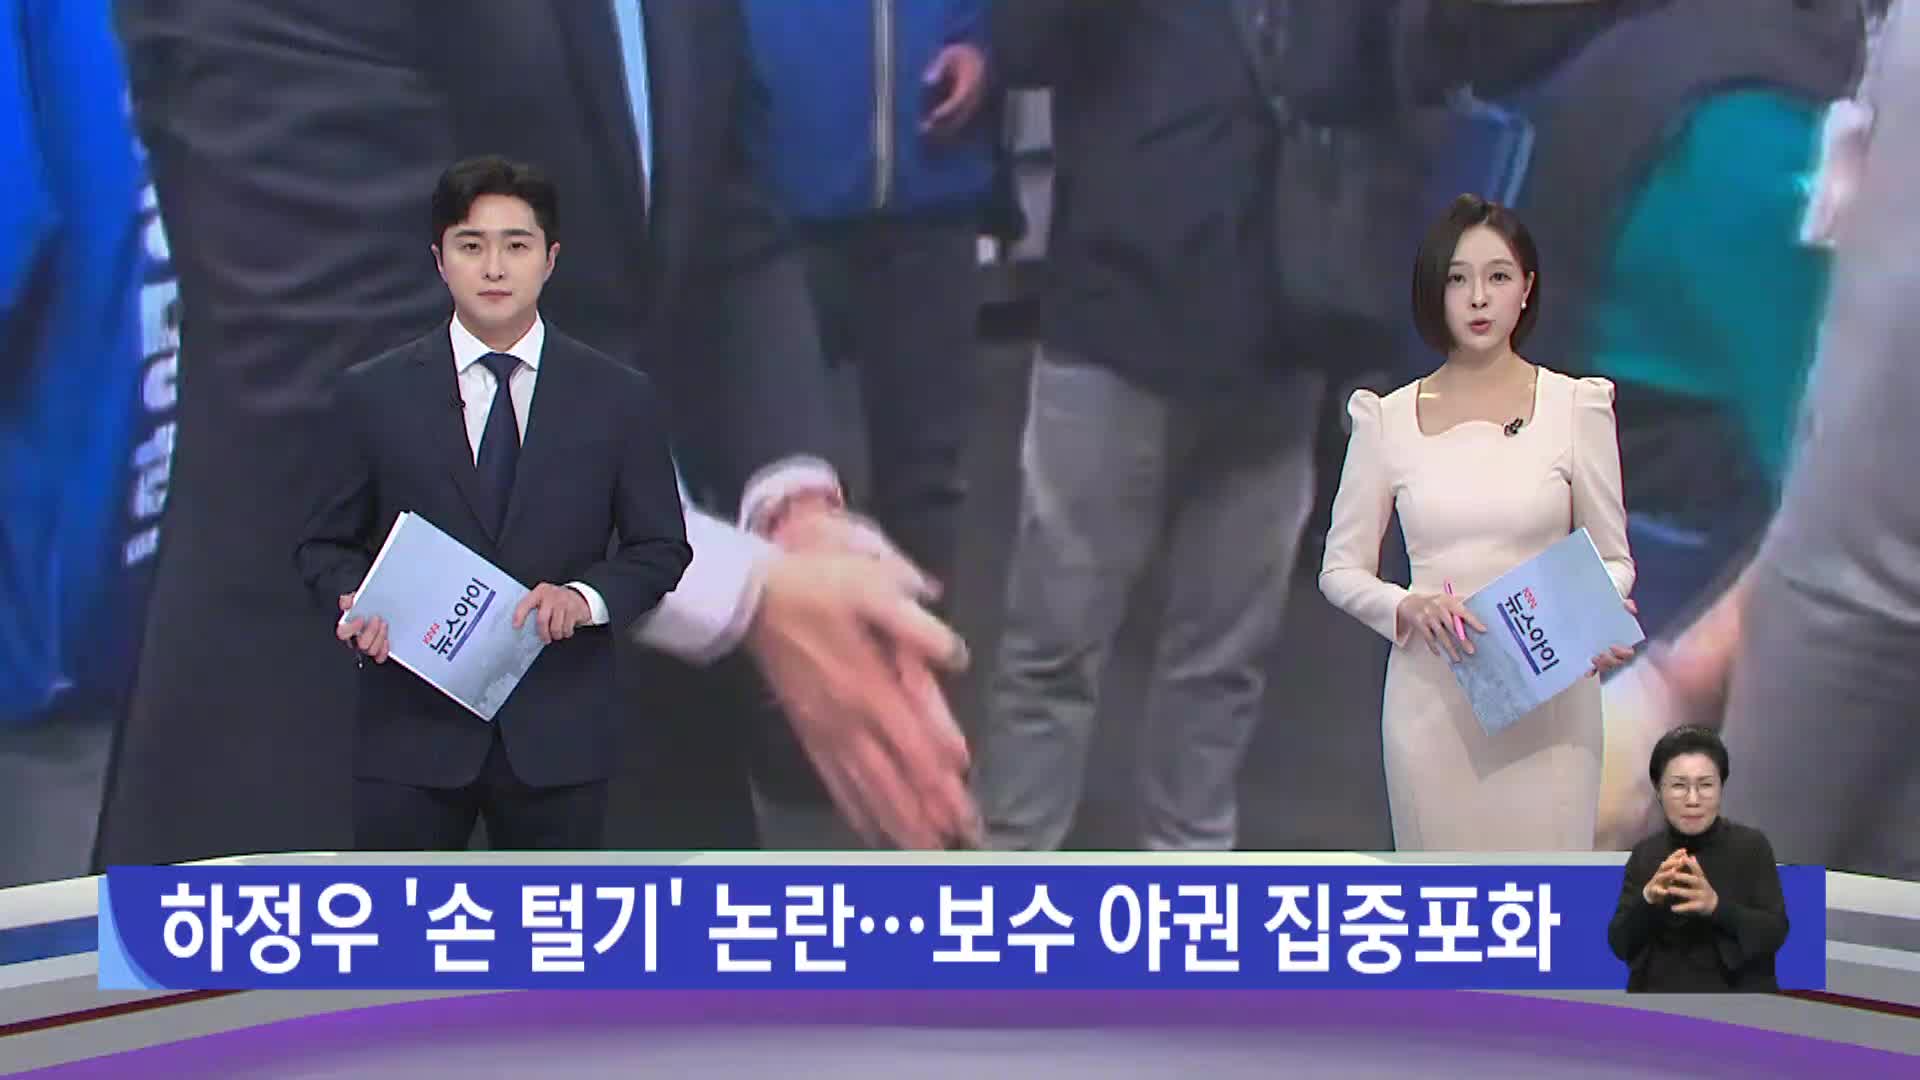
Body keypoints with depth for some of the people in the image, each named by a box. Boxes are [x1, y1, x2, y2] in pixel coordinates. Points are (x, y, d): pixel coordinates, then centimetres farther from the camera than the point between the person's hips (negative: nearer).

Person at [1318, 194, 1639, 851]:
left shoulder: (1575, 406, 3)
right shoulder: (1388, 418, 5)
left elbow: (1612, 557, 8)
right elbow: (1341, 569, 7)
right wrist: (1408, 609, -14)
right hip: (1432, 702, 1)